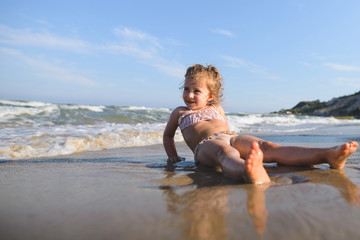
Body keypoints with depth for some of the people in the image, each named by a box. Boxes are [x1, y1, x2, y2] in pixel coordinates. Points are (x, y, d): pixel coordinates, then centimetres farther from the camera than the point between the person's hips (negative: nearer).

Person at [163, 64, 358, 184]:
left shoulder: (216, 108, 31)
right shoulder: (179, 112, 23)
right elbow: (168, 135, 33)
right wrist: (173, 157, 21)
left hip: (231, 138, 5)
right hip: (206, 144, -5)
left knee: (268, 147, -22)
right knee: (226, 153, -43)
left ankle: (329, 155, -41)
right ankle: (252, 174, -80)